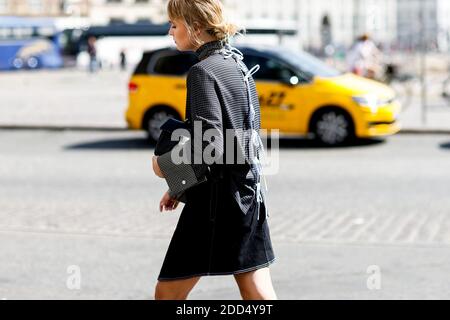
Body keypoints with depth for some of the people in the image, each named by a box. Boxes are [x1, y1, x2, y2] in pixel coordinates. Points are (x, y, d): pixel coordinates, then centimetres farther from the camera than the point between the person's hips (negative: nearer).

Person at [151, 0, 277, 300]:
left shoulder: (203, 71, -15)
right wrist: (180, 186, 21)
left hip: (215, 200, -9)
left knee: (168, 294, 5)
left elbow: (209, 147, -23)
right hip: (248, 195, 9)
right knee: (258, 296, 8)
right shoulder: (238, 65, 13)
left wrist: (165, 166, -6)